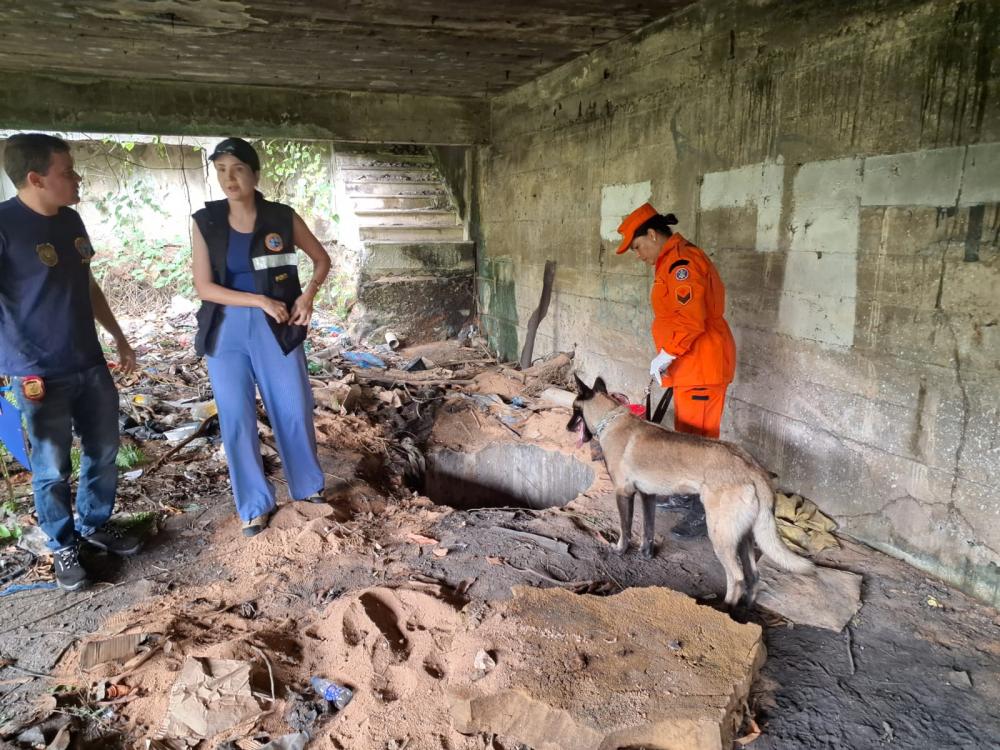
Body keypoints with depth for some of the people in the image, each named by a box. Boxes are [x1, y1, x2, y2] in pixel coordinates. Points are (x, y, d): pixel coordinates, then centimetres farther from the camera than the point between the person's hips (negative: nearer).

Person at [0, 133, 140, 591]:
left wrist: (119, 338, 21)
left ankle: (96, 525, 36)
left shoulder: (71, 221, 7)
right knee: (52, 468, 7)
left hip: (91, 365, 7)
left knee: (104, 452, 16)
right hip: (40, 375, -6)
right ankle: (64, 547, 27)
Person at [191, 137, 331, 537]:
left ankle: (308, 487, 29)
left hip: (277, 327, -1)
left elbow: (322, 259, 8)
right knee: (236, 420, 4)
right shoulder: (205, 222, -2)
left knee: (294, 411, 6)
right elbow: (204, 286, -5)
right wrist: (259, 300, -15)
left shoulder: (283, 217, -3)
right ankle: (254, 505, 20)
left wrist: (308, 295, -9)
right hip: (226, 330, 1)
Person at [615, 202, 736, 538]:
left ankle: (706, 511, 7)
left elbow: (691, 322, -26)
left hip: (702, 364, -11)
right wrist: (670, 359, 16)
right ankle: (689, 493, 32)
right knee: (687, 434, 19)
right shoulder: (675, 259, 16)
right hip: (691, 364, 11)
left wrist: (664, 357, -17)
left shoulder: (681, 261, -18)